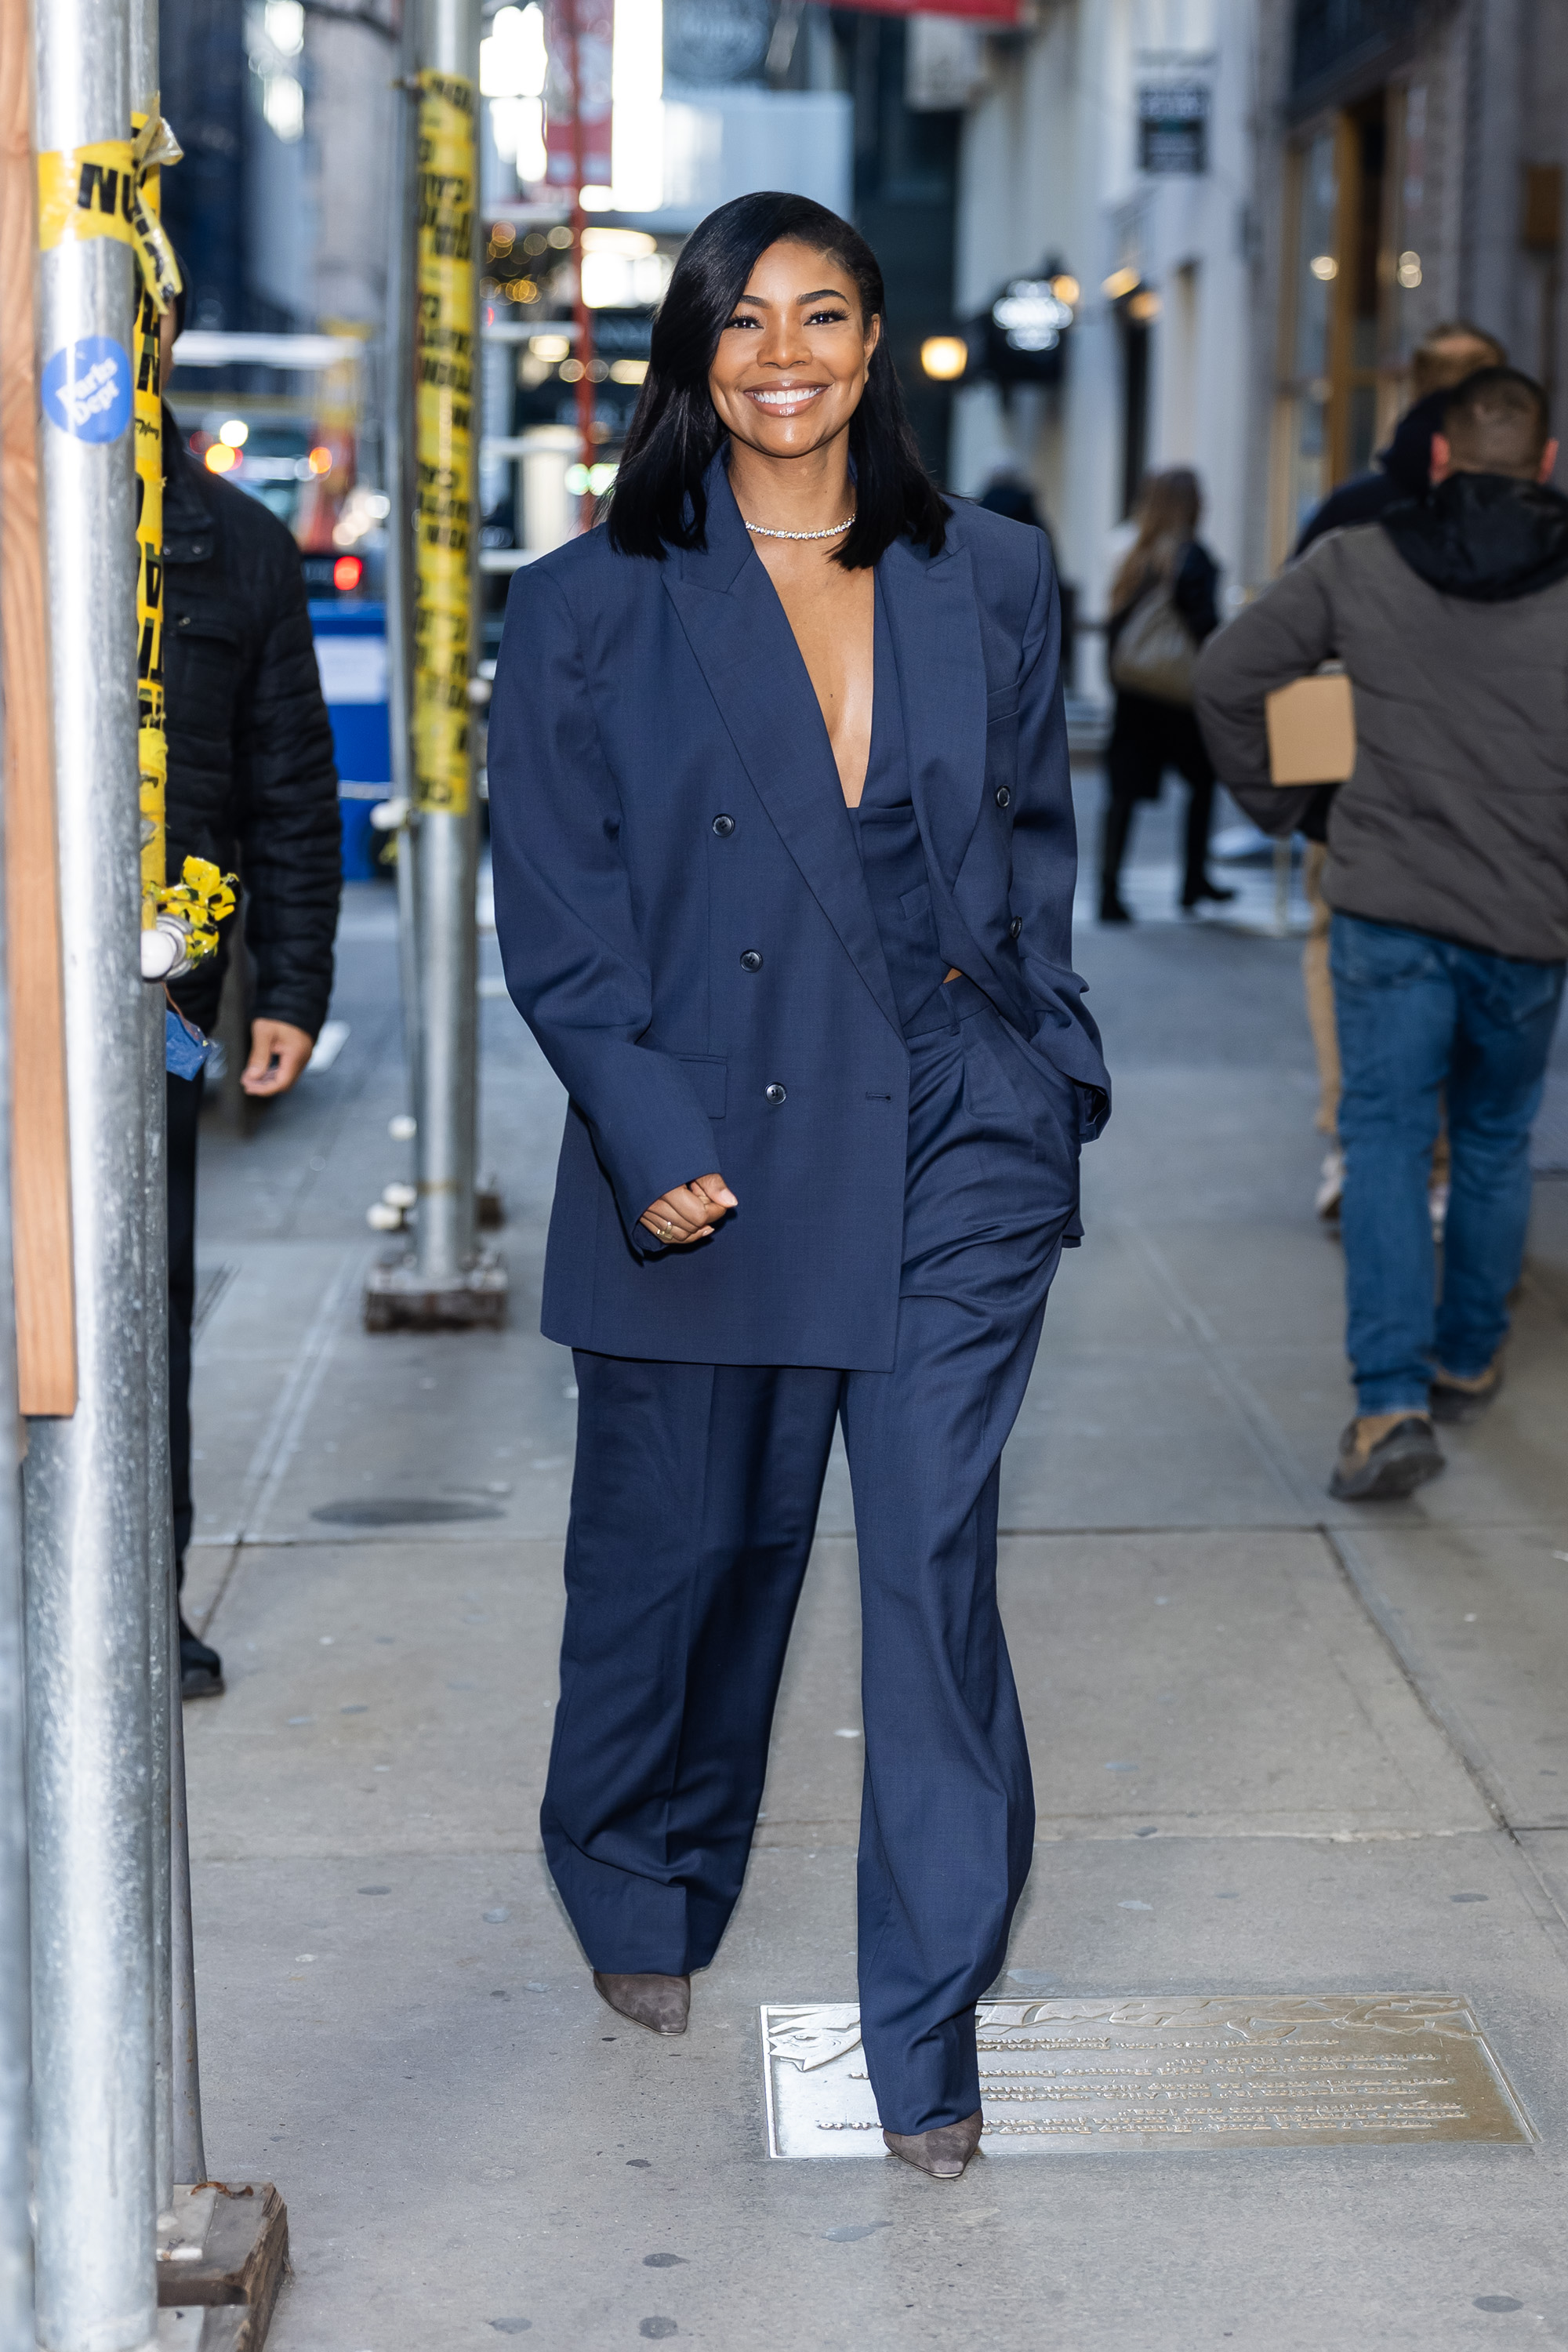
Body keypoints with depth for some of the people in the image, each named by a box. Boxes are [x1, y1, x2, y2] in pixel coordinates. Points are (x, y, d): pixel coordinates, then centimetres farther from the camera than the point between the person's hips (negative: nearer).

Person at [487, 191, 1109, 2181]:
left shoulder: (991, 583, 7)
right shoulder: (590, 611, 0)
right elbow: (554, 915, -3)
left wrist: (1051, 1076, 7)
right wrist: (653, 1140, -13)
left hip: (954, 1147, 1)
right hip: (710, 1162, -1)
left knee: (936, 1563, -3)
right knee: (684, 1555, 12)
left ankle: (928, 2026, 8)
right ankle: (643, 1899, 39)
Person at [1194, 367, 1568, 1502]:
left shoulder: (1357, 564, 0)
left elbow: (1228, 674, 3)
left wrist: (1271, 801, 16)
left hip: (1389, 907, -1)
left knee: (1387, 1142, 1)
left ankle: (1392, 1400, -11)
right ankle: (1468, 1361, 32)